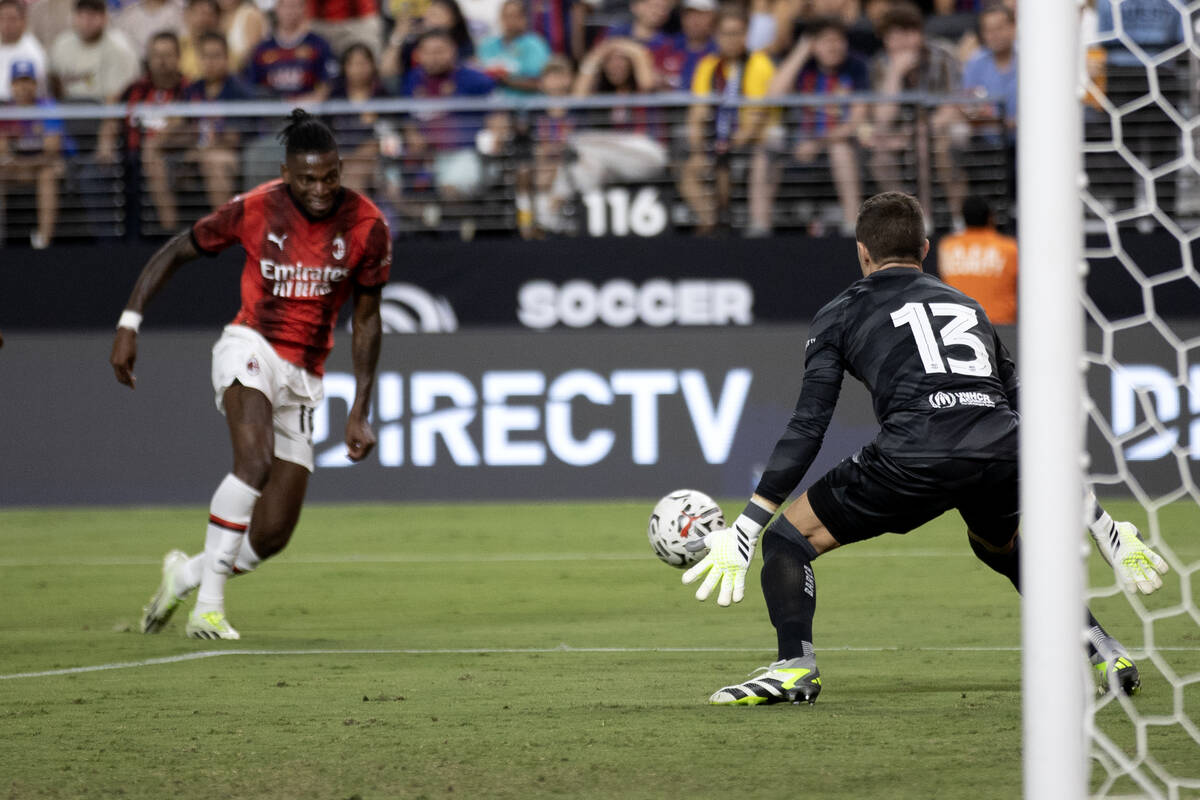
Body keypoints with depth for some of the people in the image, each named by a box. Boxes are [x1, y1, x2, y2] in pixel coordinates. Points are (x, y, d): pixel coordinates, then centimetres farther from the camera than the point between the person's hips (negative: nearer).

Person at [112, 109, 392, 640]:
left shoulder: (367, 227, -5)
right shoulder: (255, 210, -10)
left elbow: (366, 320, 6)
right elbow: (175, 253, 3)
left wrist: (360, 412, 3)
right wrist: (129, 322, -6)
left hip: (303, 377, 3)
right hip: (250, 348, -3)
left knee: (271, 536, 0)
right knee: (255, 461, -34)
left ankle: (186, 574, 29)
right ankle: (209, 605, -29)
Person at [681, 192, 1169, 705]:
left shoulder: (841, 315, 21)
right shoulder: (966, 305, 33)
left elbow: (807, 427, 10)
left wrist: (746, 529, 10)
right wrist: (1103, 526, 36)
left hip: (914, 452, -5)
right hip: (1001, 453, 5)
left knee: (789, 538, 12)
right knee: (1000, 545, 37)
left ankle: (794, 666, -8)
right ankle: (1106, 654, 30)